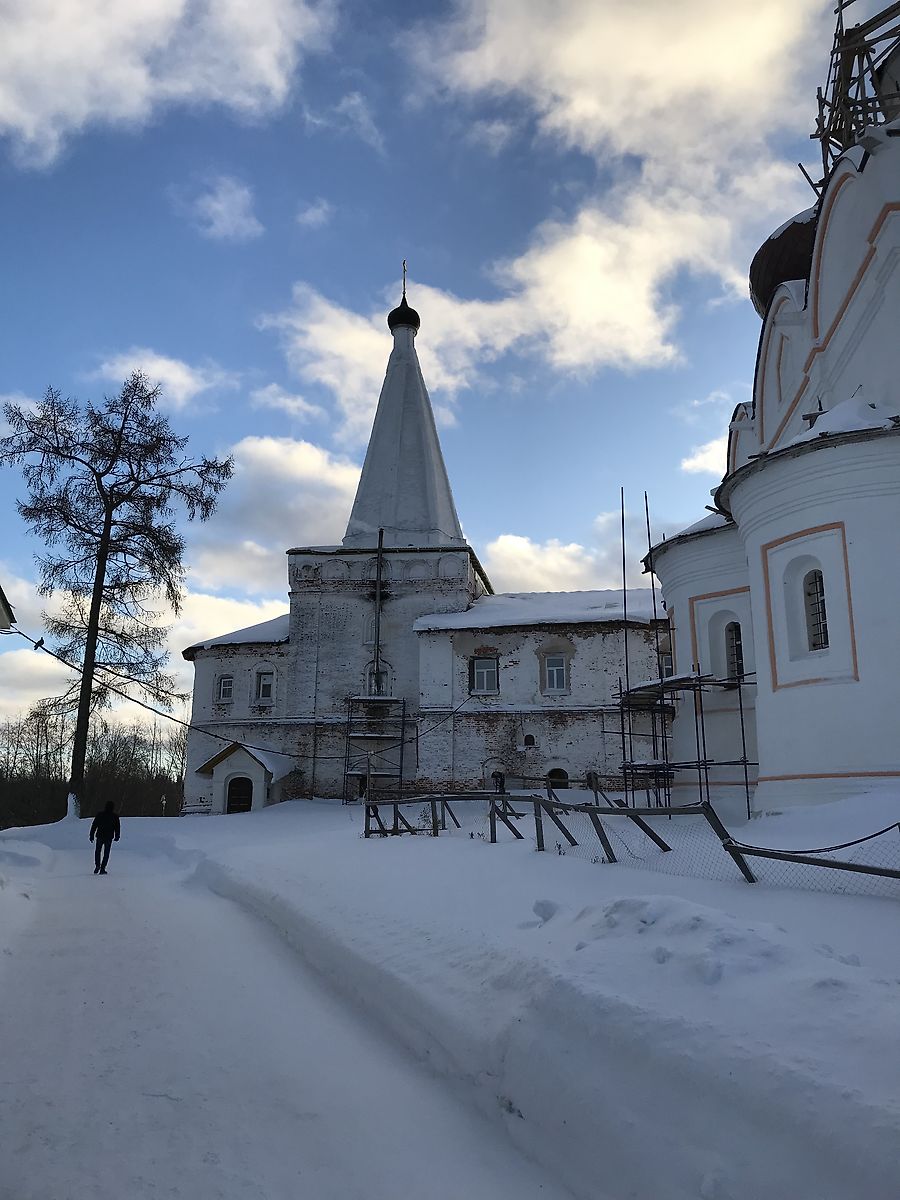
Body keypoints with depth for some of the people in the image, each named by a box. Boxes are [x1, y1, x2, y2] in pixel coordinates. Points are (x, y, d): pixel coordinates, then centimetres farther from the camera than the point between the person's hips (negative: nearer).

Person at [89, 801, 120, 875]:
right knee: (106, 853, 8)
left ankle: (97, 865, -1)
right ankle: (102, 869, 2)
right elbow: (117, 828, 3)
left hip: (100, 836, 0)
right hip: (109, 838, 0)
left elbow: (94, 826, -1)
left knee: (97, 851, 17)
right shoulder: (115, 817, -3)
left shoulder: (99, 815, -2)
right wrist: (117, 837, 15)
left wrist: (92, 835, 4)